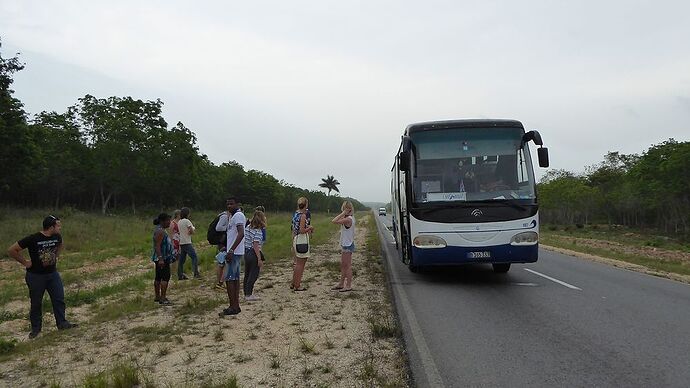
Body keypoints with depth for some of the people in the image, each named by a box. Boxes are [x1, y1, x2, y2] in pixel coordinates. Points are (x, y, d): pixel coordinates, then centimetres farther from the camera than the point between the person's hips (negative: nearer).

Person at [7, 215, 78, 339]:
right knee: (36, 303, 9)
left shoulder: (57, 237, -5)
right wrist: (25, 262, -12)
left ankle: (62, 323, 19)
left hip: (53, 274, 5)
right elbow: (11, 250, -16)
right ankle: (36, 328, 25)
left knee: (59, 299, 6)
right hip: (36, 276, -5)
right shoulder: (32, 239, -22)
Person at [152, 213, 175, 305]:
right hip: (162, 258, -11)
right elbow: (157, 246, -24)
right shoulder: (160, 231, -17)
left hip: (160, 258, 11)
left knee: (158, 277, 15)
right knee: (165, 277, -12)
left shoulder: (160, 230, 16)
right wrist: (161, 258, -28)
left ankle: (157, 297, 24)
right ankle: (163, 298, -13)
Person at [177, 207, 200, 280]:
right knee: (194, 257, -8)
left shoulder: (179, 222, 15)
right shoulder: (187, 221, -9)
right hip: (187, 243, -8)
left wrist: (191, 230, 7)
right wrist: (193, 228, 7)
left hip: (181, 243, 8)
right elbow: (192, 231, -14)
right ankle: (196, 273, -16)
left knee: (182, 259, 10)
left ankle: (180, 275, 13)